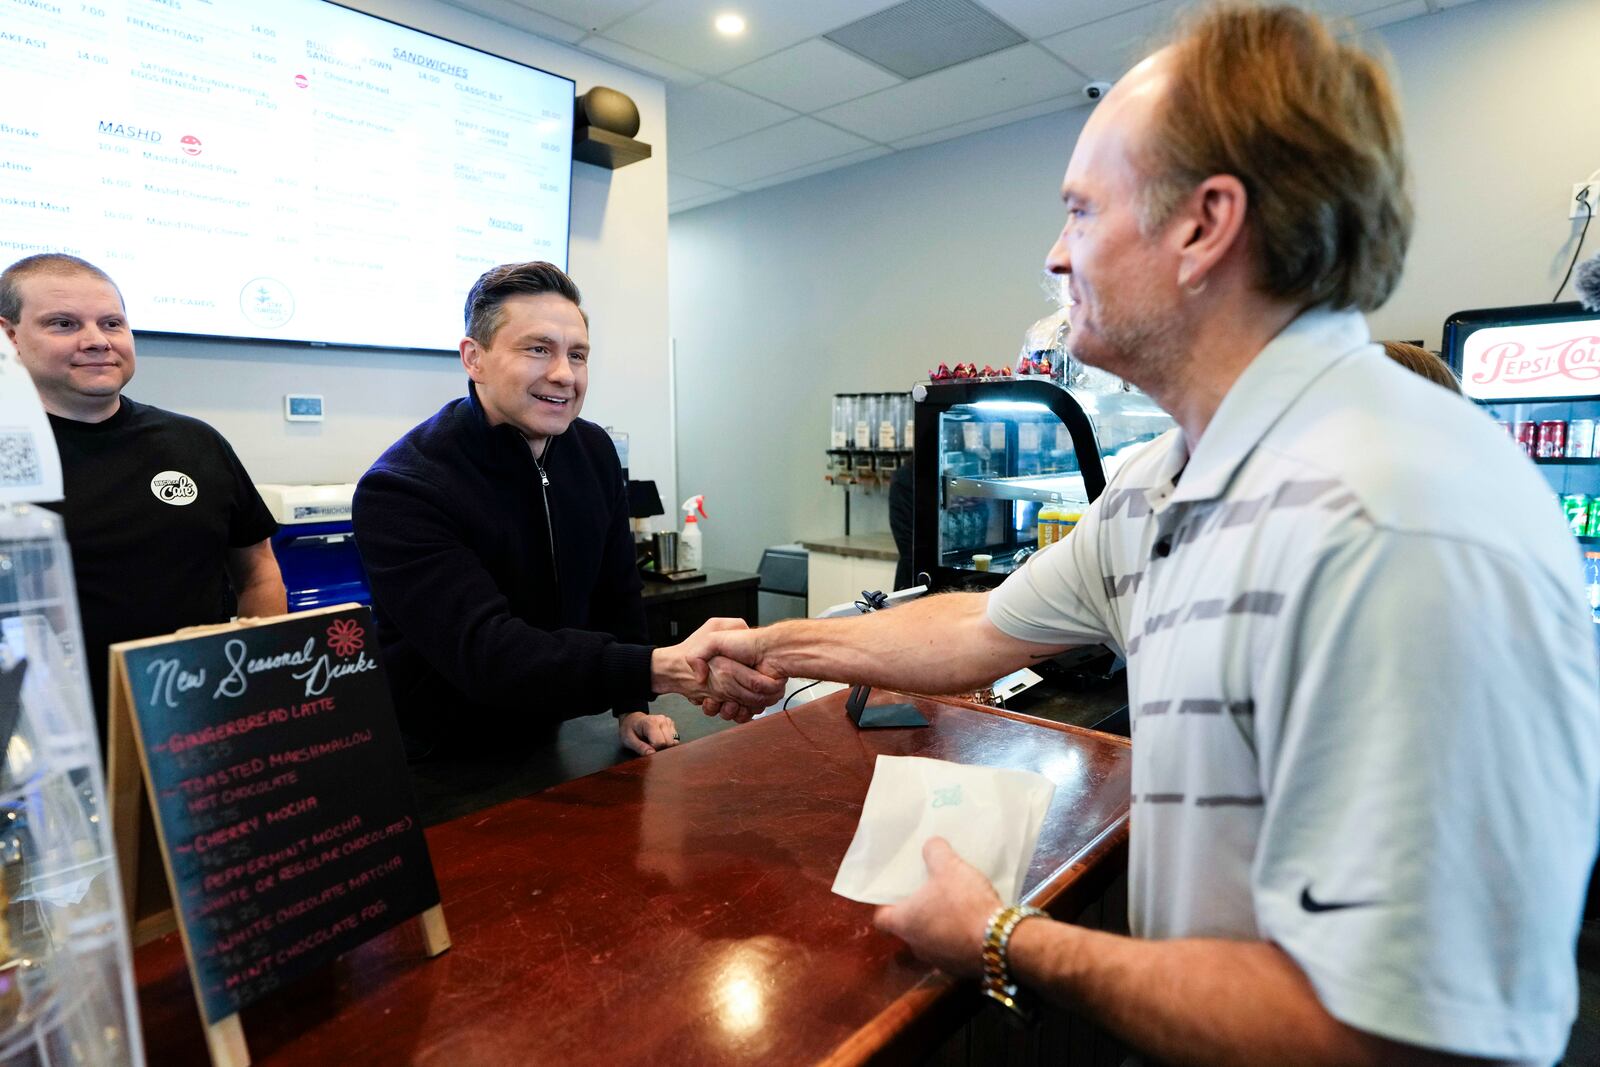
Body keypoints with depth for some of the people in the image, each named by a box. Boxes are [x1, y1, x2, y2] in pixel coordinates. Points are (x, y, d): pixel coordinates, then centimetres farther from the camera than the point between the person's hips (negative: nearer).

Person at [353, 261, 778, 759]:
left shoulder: (595, 451, -2)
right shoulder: (398, 490, -21)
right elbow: (487, 652, -31)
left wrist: (632, 706, 0)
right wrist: (661, 669, -42)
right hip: (435, 767, -4)